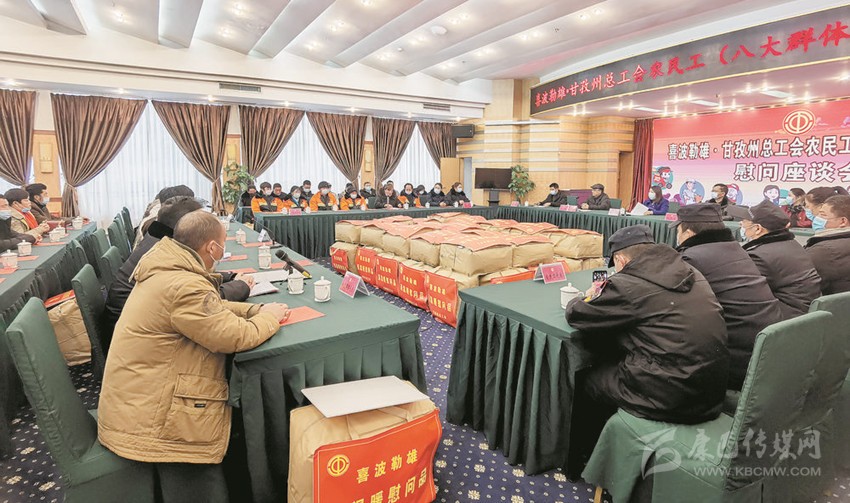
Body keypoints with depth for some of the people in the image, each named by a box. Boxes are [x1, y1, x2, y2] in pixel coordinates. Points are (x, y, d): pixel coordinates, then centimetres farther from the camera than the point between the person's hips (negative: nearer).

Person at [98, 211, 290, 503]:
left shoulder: (166, 270, 6)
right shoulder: (184, 286, -29)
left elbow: (214, 309, 16)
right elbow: (238, 336, -27)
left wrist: (257, 310, 3)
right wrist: (270, 317, -7)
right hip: (150, 420, -11)